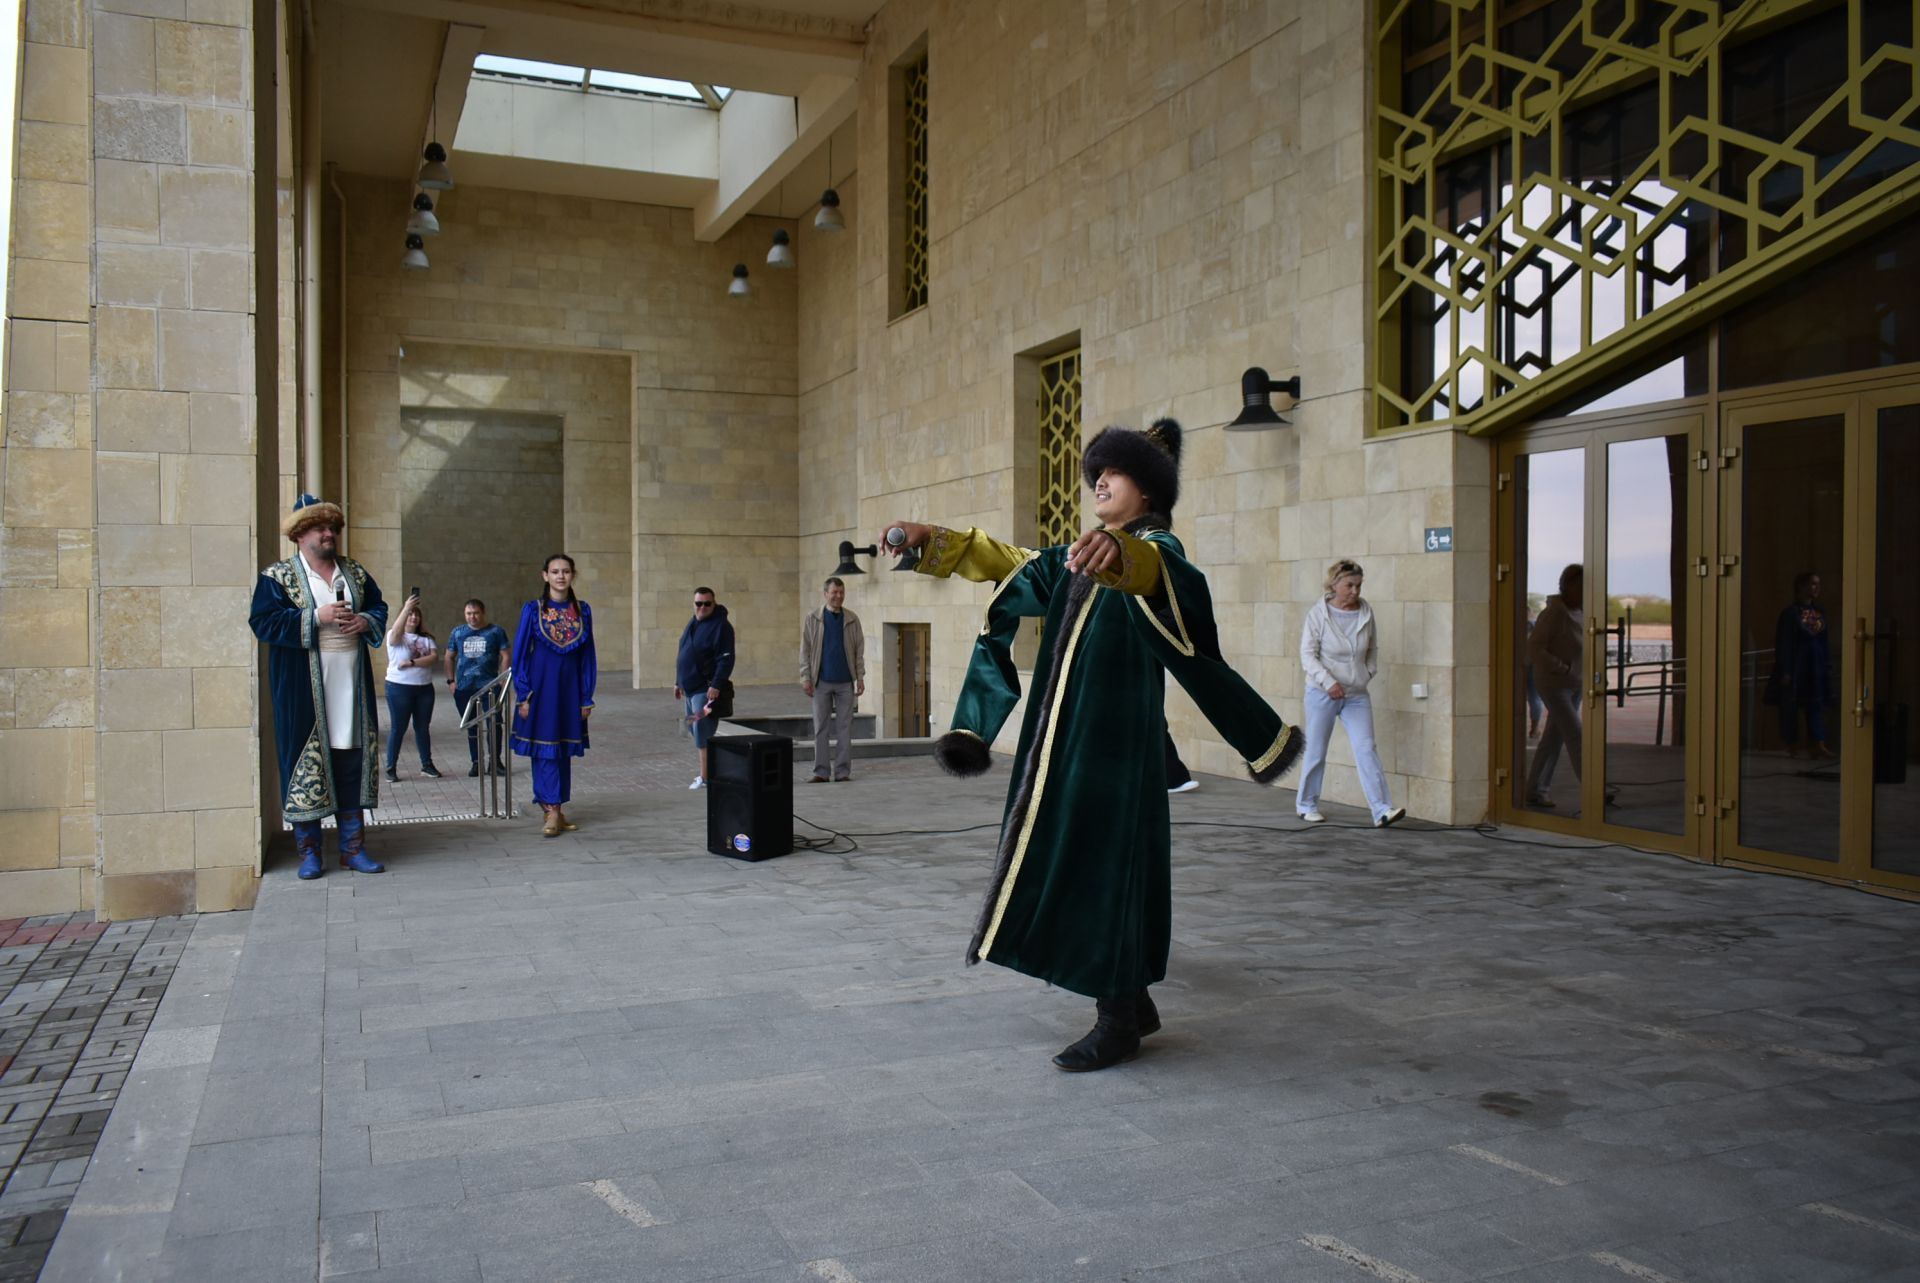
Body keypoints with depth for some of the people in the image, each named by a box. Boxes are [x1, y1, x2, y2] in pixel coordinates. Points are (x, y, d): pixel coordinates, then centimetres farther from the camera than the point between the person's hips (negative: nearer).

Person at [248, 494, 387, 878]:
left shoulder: (355, 573, 14)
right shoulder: (277, 576, -1)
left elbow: (380, 608, 19)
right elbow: (263, 621, -10)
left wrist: (365, 621, -3)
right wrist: (316, 618, -18)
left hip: (350, 687, 4)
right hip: (303, 691, -4)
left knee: (352, 763, 6)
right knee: (306, 763, 0)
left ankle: (353, 846, 14)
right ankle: (308, 850, 10)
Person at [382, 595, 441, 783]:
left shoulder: (426, 638, 8)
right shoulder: (395, 636, -3)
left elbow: (433, 657, -8)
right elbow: (396, 631, -28)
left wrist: (411, 663, -19)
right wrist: (406, 608, -39)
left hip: (424, 688, 4)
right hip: (399, 688, -4)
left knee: (423, 727, 12)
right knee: (398, 728, 0)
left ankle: (427, 765, 22)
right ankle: (391, 769, 6)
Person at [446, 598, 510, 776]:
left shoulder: (496, 631, 2)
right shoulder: (457, 633, 10)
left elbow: (504, 656, 1)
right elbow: (449, 657, 17)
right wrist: (451, 680, 7)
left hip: (489, 685, -3)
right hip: (464, 688, 3)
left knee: (494, 722, -10)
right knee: (471, 726, 9)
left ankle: (495, 760, 1)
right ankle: (476, 762, 17)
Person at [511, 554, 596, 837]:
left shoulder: (583, 610, 4)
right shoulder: (533, 609, -3)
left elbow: (587, 657, 7)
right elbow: (520, 654, -2)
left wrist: (587, 697, 3)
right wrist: (524, 696, -8)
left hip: (570, 688, 3)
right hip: (541, 686, -3)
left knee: (564, 749, 8)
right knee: (544, 749, -6)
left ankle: (557, 809, 16)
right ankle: (552, 812, -4)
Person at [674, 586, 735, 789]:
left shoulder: (720, 626, -12)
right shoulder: (692, 624, 16)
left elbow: (726, 660, -18)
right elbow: (683, 655, 23)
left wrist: (716, 685, -25)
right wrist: (678, 682, 21)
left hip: (706, 689, -9)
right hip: (690, 688, 9)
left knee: (702, 732, -11)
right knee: (694, 731, 13)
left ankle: (705, 777, -7)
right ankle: (706, 772, 22)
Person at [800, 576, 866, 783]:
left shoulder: (852, 620, 6)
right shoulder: (813, 620, 3)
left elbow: (859, 649, 6)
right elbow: (805, 651, 2)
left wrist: (860, 676, 0)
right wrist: (805, 678, -4)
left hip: (845, 682, 1)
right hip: (821, 682, -1)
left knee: (844, 728, 2)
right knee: (821, 728, 3)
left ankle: (843, 771, 8)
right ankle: (821, 772, 8)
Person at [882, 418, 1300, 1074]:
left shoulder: (1156, 547, -7)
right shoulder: (1082, 556, 19)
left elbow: (1151, 569, -32)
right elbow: (1007, 562, 18)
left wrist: (1118, 552, -56)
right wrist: (931, 540, 5)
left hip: (1114, 738, -9)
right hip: (1063, 733, 9)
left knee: (1102, 866, -7)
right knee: (1069, 865, 15)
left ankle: (1117, 1021, 3)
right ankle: (1133, 1001, 32)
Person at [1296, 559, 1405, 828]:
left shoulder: (1366, 612, 2)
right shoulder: (1318, 614, -9)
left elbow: (1373, 648, 18)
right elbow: (1308, 655, -12)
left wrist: (1369, 672, 7)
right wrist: (1328, 682, -23)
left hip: (1357, 695, 3)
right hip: (1322, 694, -3)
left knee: (1366, 749, -7)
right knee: (1316, 752, 6)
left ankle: (1382, 810, -11)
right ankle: (1306, 804, 24)